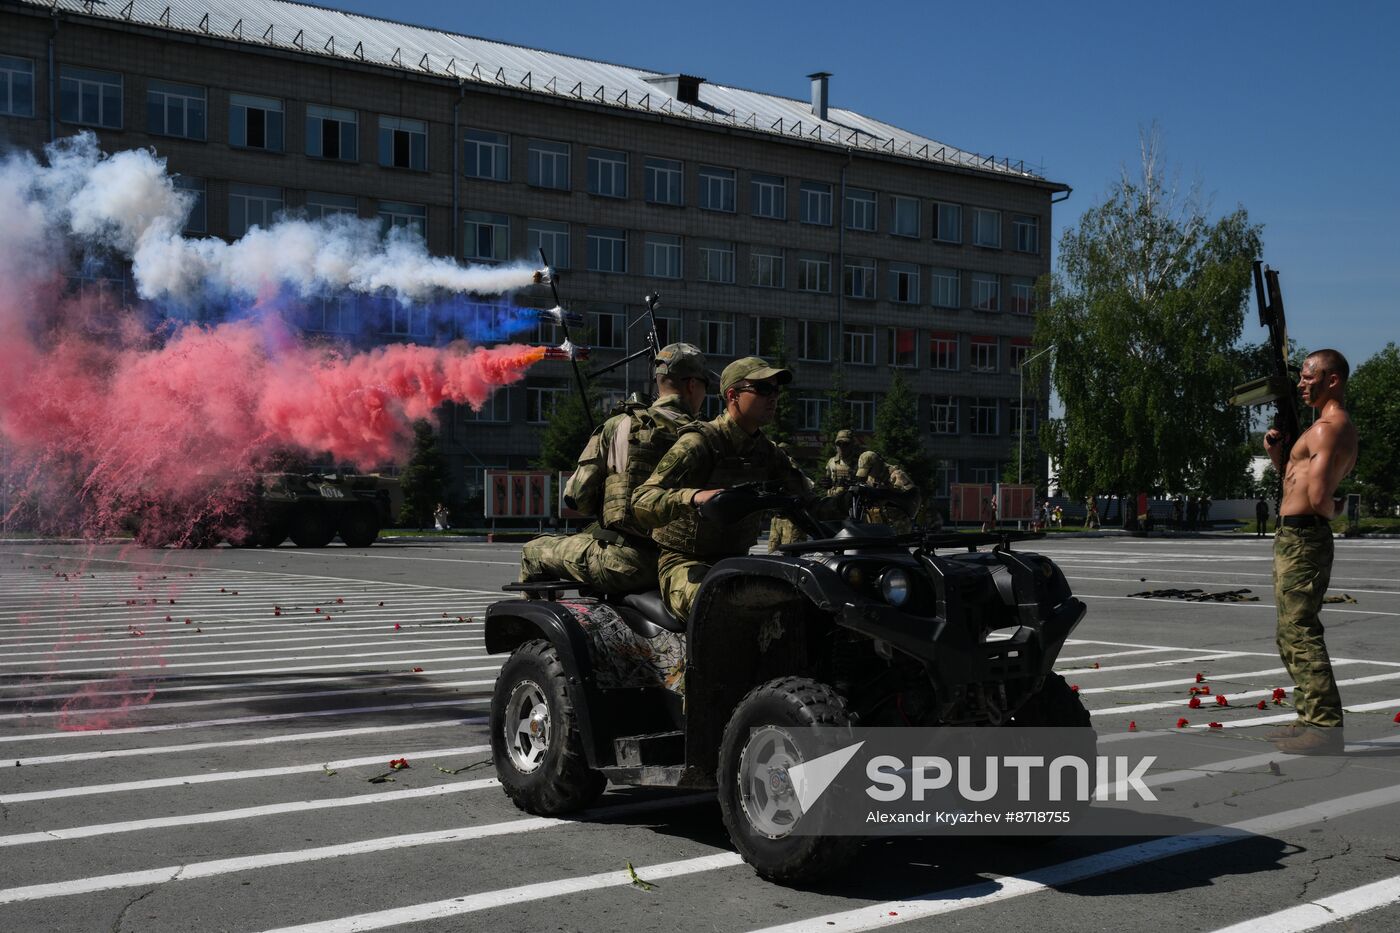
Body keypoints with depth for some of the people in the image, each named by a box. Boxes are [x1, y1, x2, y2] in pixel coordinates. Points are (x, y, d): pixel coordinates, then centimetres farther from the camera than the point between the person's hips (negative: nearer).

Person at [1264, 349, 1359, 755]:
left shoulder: (1328, 428, -16)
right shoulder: (1342, 428, 18)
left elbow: (1318, 496, -27)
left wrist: (1334, 510, -5)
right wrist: (1278, 457, 7)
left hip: (1301, 538, -11)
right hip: (1295, 538, 11)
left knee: (1301, 633, -10)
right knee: (1291, 633, 16)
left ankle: (1325, 725, -9)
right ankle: (1311, 717, 22)